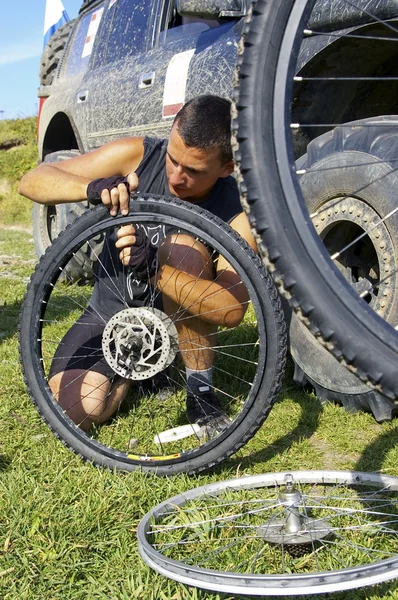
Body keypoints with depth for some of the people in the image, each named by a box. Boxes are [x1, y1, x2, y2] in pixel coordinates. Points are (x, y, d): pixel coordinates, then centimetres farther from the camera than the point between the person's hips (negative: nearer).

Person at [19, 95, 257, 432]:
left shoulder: (237, 210, -24)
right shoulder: (137, 156, -17)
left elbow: (232, 310, -34)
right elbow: (33, 181, -18)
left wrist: (155, 268, -48)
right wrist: (92, 187, -40)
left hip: (176, 316, -2)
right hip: (112, 308, 2)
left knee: (183, 246, -34)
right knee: (75, 411, -21)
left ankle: (201, 392, -18)